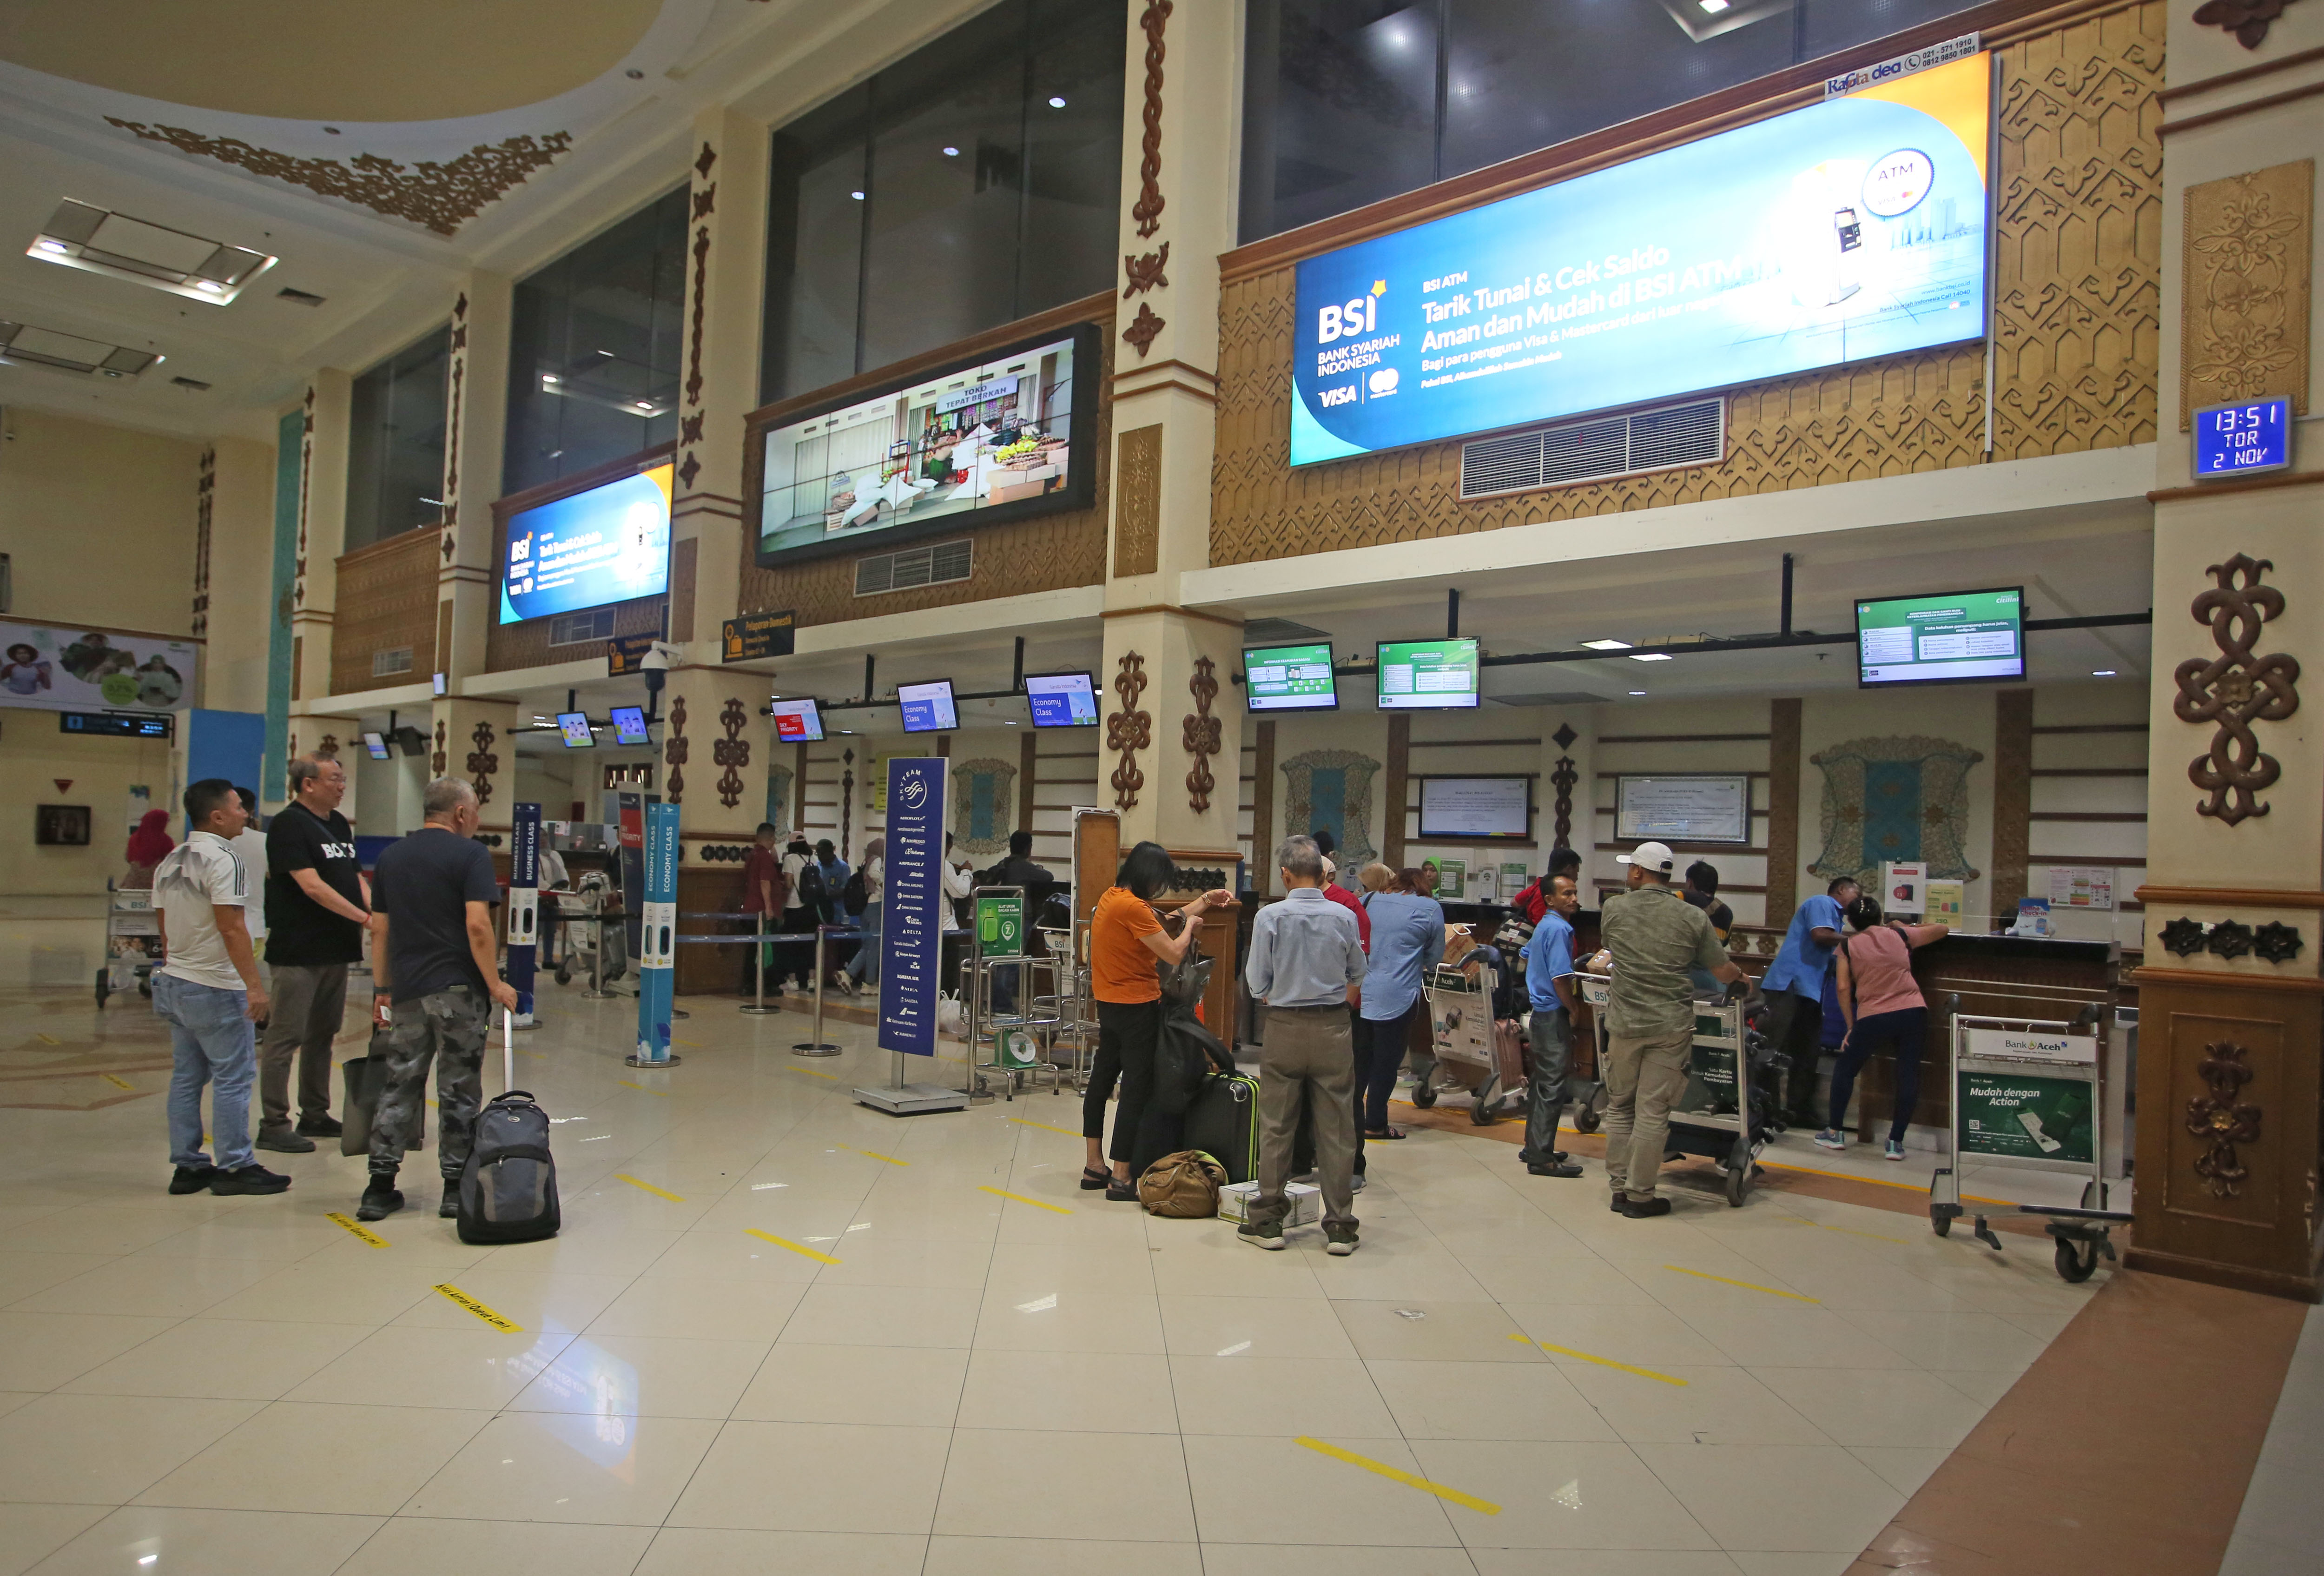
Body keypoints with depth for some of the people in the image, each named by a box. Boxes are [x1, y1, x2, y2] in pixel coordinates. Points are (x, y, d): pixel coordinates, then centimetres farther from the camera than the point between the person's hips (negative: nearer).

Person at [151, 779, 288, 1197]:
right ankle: (235, 1167, 3)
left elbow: (165, 926, 17)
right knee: (233, 1077, -2)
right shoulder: (222, 859, -16)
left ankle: (187, 1166, 18)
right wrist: (254, 984, -22)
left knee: (186, 1077, 13)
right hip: (216, 989, -9)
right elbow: (232, 929, -22)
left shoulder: (170, 862, 12)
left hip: (174, 981, 9)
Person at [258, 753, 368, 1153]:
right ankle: (273, 1125, 3)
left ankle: (315, 1116, 24)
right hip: (298, 950, -9)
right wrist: (364, 917, -21)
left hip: (336, 948, 9)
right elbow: (311, 885, -20)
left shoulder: (339, 824, 15)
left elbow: (356, 878, 17)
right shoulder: (289, 825, -11)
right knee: (285, 1037, -3)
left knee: (323, 1034, 15)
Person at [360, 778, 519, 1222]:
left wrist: (382, 990, 18)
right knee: (459, 1090, 4)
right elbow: (477, 926, -17)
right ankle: (456, 1187, 10)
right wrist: (495, 983, -10)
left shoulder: (391, 856, 11)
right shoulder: (470, 854, -8)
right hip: (458, 988, -5)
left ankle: (380, 1187, 11)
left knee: (399, 1086, 11)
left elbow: (379, 930, 12)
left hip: (406, 990, 5)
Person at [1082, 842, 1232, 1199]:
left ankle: (1094, 1165, 28)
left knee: (1102, 1078, 16)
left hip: (1109, 1005, 10)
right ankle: (1121, 1178, 1)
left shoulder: (1112, 897, 7)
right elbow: (1174, 953, -20)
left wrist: (1204, 902, 15)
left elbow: (1161, 923, 15)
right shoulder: (1132, 907, -21)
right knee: (1137, 1089, -3)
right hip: (1137, 1007, -10)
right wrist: (1191, 925, -2)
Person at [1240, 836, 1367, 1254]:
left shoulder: (1270, 917, -10)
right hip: (1333, 1027, 1)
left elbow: (1255, 982, -6)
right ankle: (1339, 1227, 12)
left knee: (1275, 1128, 10)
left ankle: (1268, 1222, 18)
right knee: (1336, 1129, 7)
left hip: (1285, 1028, -1)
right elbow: (1358, 972, 8)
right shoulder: (1344, 917, -5)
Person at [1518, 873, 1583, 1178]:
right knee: (1552, 1087, -7)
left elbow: (1525, 955, 29)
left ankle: (1534, 1147, 25)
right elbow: (1561, 979, -23)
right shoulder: (1559, 929, -18)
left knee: (1541, 1084, 16)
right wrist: (1574, 1010, -9)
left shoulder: (1544, 925, 12)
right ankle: (1542, 1158, -5)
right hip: (1554, 1015, -10)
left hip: (1540, 1012, 10)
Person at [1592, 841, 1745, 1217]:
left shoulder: (1614, 908, -1)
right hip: (1671, 1025, -1)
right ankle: (1640, 1195, 9)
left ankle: (1619, 1187, 19)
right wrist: (1741, 974, 26)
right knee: (1652, 1111, 3)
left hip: (1624, 1023, 1)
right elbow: (1725, 974, 3)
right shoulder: (1694, 918, -3)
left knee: (1620, 1107, 14)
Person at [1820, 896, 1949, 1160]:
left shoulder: (1848, 945, 7)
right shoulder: (1899, 935, 11)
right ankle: (1896, 1142, 6)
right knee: (1908, 1075, 7)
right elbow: (1942, 930, 25)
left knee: (1844, 1067, 16)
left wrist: (1851, 1027, 7)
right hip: (1913, 1012, 1)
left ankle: (1836, 1133, 19)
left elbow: (1843, 988, 0)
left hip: (1873, 1019, -1)